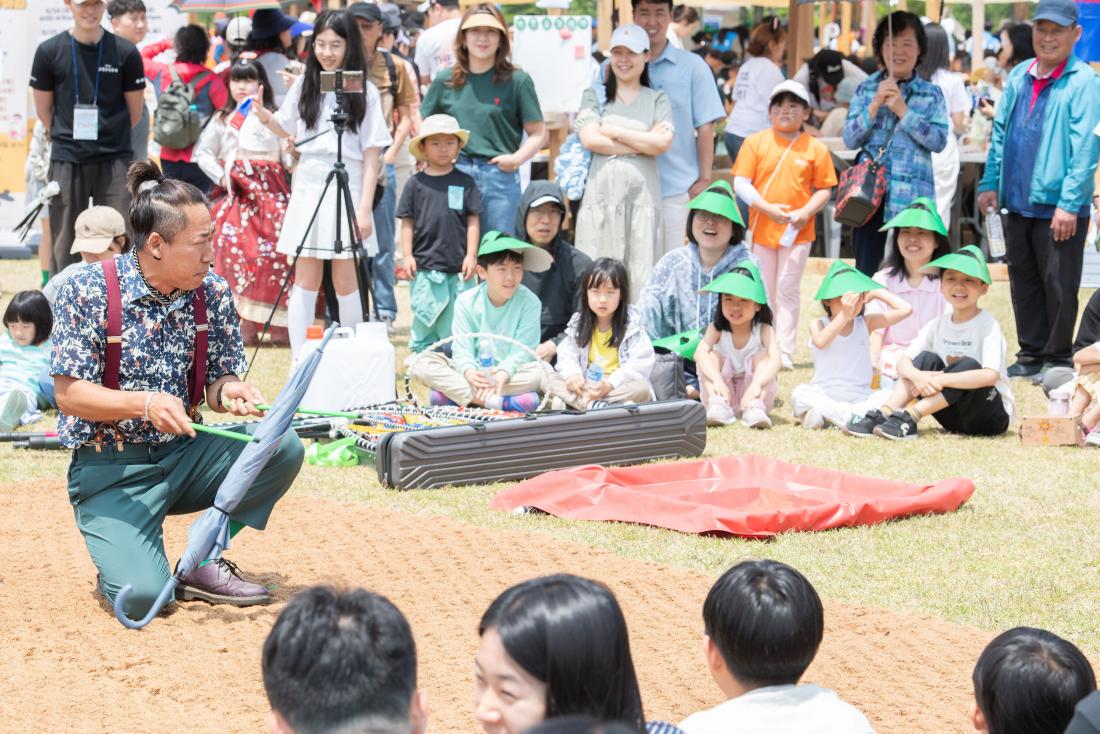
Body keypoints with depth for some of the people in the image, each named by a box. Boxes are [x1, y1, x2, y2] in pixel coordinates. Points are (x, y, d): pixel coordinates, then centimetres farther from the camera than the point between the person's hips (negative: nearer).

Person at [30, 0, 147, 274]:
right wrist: (68, 138, 12)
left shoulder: (125, 53, 0)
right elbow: (44, 110, 8)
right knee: (65, 243, 3)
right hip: (67, 160, 0)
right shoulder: (49, 51, 0)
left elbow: (135, 112, 8)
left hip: (114, 161, 0)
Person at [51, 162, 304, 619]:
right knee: (141, 597, -26)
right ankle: (123, 559, 14)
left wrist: (228, 393, -18)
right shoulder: (87, 292, -14)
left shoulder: (213, 294, -1)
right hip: (110, 469, -5)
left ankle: (202, 563, -3)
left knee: (283, 447, -21)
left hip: (185, 455, 5)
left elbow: (218, 380, 7)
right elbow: (69, 394, -14)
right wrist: (144, 403, -30)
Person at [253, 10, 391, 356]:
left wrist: (364, 208, -10)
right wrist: (265, 117, -2)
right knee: (305, 281, 3)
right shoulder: (304, 86, 6)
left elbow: (372, 155, -4)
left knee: (345, 281, 4)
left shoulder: (365, 92, -3)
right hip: (307, 190, 3)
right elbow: (291, 132, 20)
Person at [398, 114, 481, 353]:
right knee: (424, 319, 5)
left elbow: (472, 222, 4)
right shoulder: (416, 183, 5)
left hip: (458, 267, 0)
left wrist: (471, 255, -2)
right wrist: (407, 255, 0)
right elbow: (407, 222, 7)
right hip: (425, 267, 1)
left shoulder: (465, 182, 4)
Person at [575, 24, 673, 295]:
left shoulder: (657, 99, 13)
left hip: (643, 193, 0)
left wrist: (613, 131, -1)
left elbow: (662, 143, -3)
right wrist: (645, 142, -2)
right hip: (602, 191, 0)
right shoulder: (594, 95, 12)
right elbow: (590, 139, -3)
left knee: (641, 271, -2)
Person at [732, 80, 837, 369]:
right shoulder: (755, 142, 1)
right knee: (763, 292, 9)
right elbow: (740, 183, -4)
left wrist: (806, 212, -14)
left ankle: (784, 353, 2)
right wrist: (768, 208, -16)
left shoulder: (815, 148, 1)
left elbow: (824, 189, 3)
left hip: (797, 232, -1)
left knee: (788, 291, 0)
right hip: (761, 228, 1)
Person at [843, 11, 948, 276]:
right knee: (867, 272, 3)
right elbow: (850, 139, 2)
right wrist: (875, 104, -10)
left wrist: (903, 110, -13)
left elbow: (939, 140, -7)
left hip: (912, 197, -2)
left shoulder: (931, 94, 5)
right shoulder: (866, 90, 9)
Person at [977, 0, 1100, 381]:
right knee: (1023, 279, 14)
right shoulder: (1019, 77, 8)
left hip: (1058, 207, -6)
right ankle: (1032, 353, 26)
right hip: (1017, 202, 6)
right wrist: (990, 183, 11)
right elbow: (1000, 132, 16)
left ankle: (1057, 357, 17)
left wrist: (1069, 204, -19)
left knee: (1058, 285, 3)